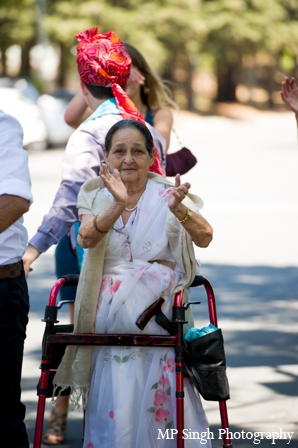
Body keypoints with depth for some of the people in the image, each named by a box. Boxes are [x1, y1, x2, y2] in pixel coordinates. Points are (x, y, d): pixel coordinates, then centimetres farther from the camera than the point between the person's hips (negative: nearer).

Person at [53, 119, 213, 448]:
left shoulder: (166, 195, 2)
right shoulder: (96, 195, 8)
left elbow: (203, 238, -15)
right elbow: (86, 238, -14)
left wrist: (178, 209, -36)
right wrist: (119, 205, -32)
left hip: (160, 322, -1)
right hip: (110, 324, 1)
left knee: (159, 407, -6)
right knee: (113, 412, -6)